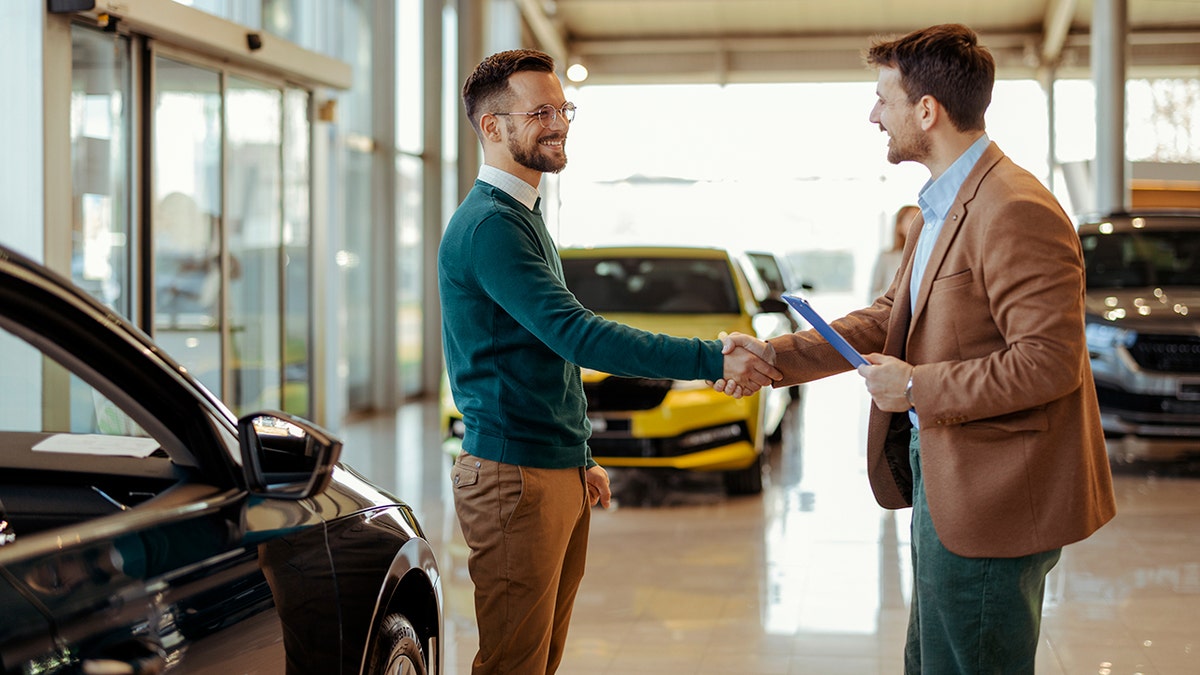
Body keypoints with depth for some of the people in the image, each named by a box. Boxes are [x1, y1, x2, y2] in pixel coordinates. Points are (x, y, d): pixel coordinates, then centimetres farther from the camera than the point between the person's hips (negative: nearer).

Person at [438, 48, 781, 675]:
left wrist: (580, 459, 24)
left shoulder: (523, 217, 18)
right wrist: (713, 360, -25)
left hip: (559, 473, 10)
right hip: (513, 478, -10)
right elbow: (578, 336, -24)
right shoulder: (488, 224, -16)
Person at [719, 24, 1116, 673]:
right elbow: (890, 316, 19)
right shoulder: (940, 206, 13)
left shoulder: (1016, 212, -22)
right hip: (943, 481, 11)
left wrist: (918, 388, -19)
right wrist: (777, 356, 11)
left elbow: (1049, 362, -26)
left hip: (992, 498, -11)